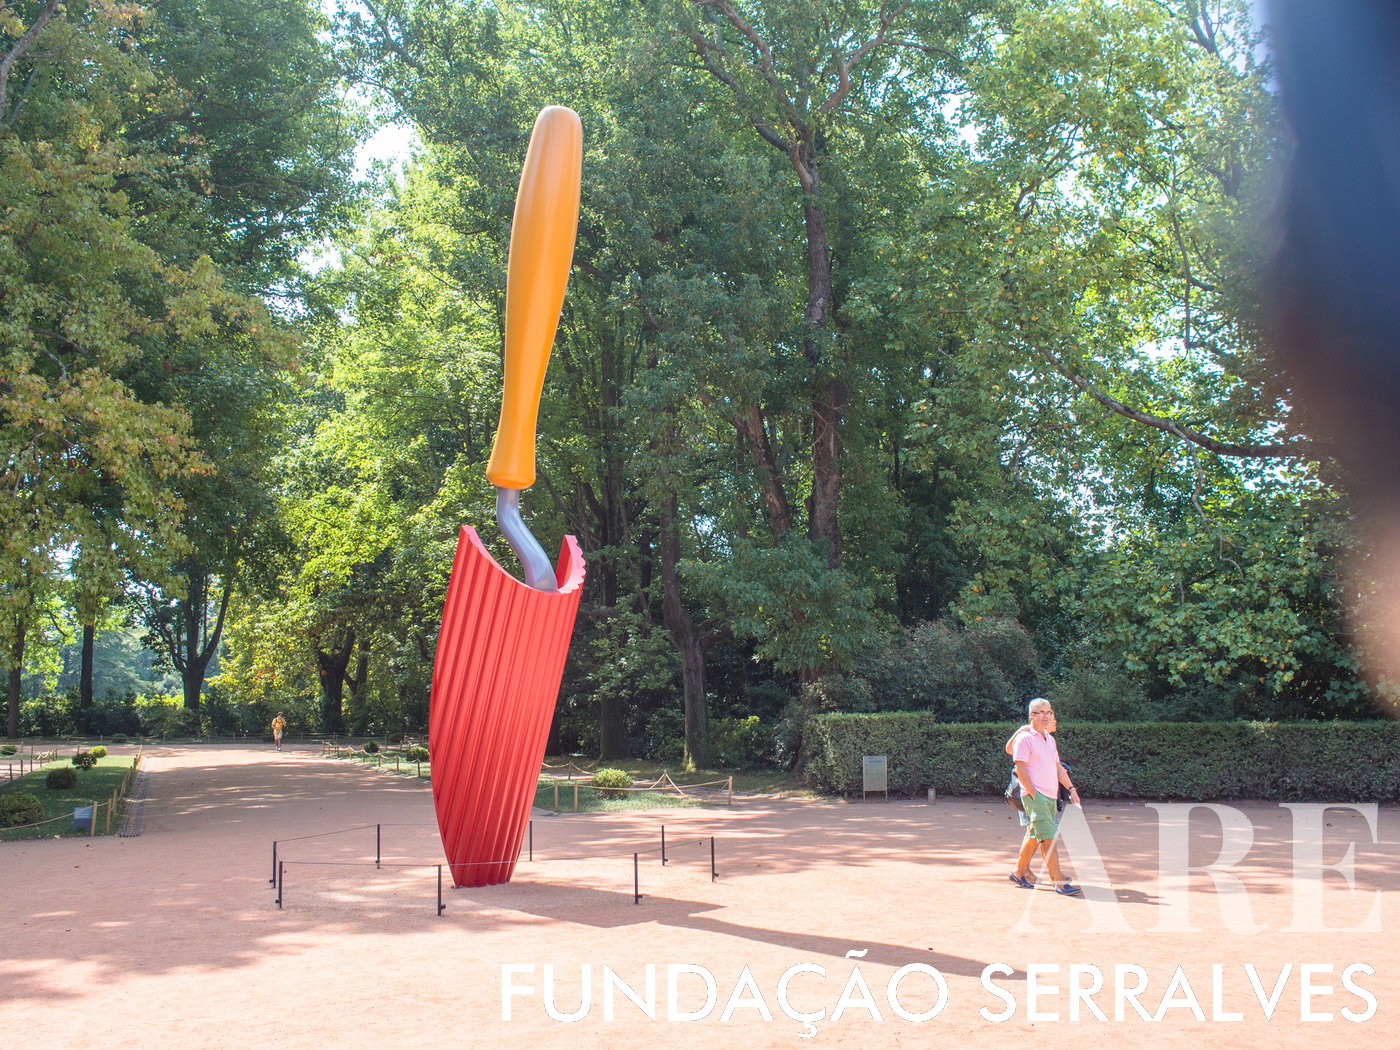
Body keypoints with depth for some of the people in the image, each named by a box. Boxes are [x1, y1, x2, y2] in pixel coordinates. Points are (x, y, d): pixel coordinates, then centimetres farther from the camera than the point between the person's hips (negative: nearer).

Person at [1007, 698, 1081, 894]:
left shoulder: (1049, 739, 18)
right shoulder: (1024, 738, -7)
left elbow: (1058, 767, 23)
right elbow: (1020, 768, -13)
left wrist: (1071, 788, 14)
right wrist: (1034, 794, -17)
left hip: (1051, 796, 8)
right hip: (1035, 796, -8)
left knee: (1034, 835, 13)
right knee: (1047, 837, -12)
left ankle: (1019, 872, 25)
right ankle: (1059, 882, -13)